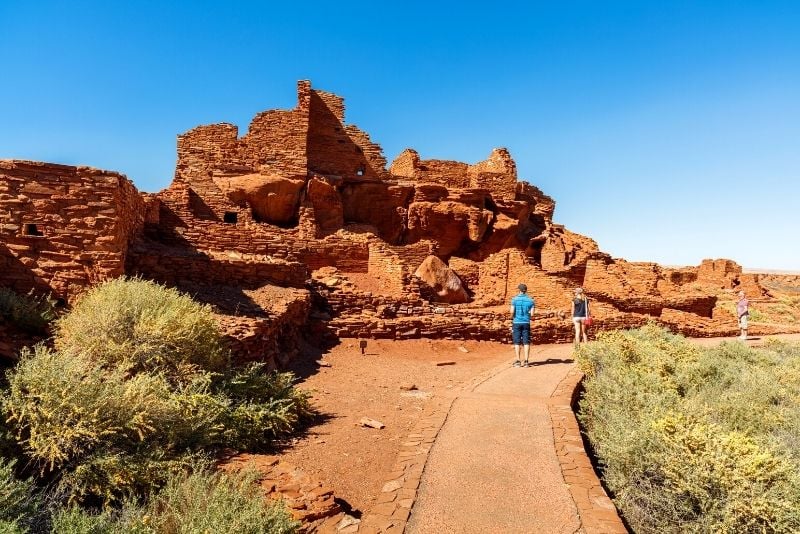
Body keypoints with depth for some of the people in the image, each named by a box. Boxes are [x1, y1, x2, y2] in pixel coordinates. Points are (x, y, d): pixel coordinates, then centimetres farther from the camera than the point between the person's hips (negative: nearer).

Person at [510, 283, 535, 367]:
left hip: (516, 322, -2)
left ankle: (518, 361, 2)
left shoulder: (514, 299, -4)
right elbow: (532, 314, -3)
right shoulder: (530, 300, 3)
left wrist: (512, 317, 10)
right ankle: (526, 361, 3)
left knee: (517, 342, 3)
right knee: (526, 342, 5)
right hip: (526, 323, 2)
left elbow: (512, 312, -11)